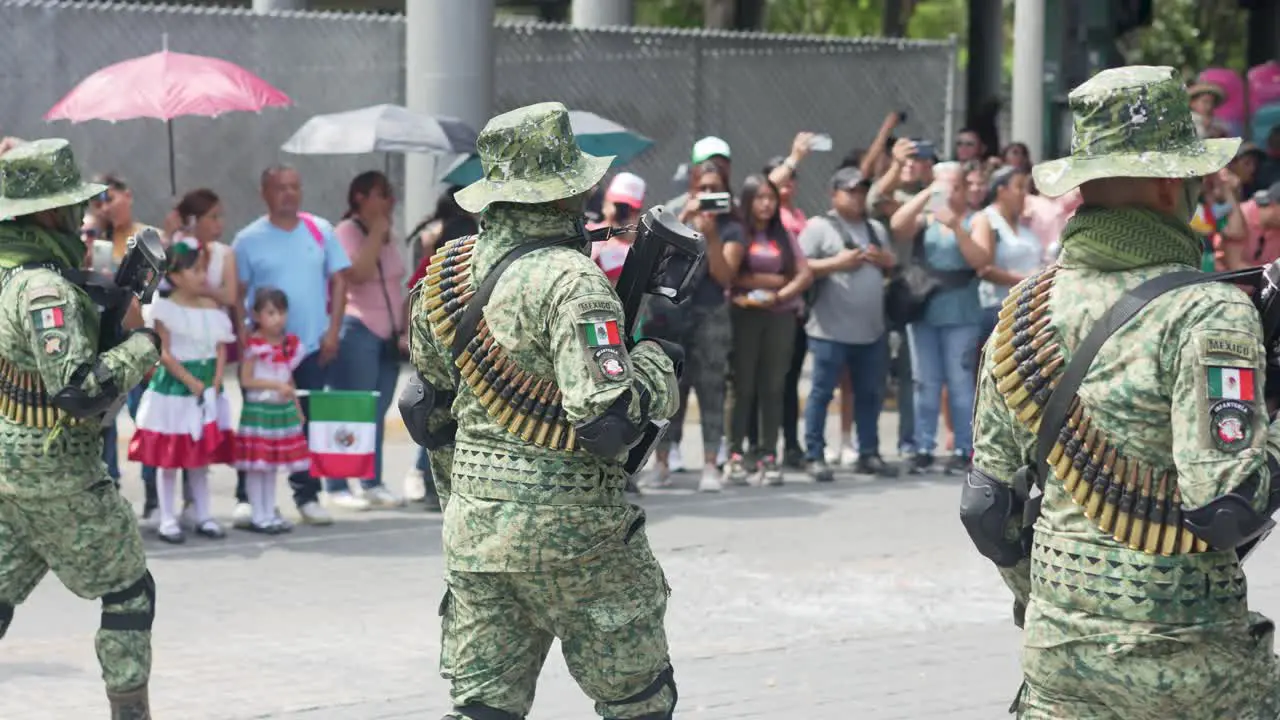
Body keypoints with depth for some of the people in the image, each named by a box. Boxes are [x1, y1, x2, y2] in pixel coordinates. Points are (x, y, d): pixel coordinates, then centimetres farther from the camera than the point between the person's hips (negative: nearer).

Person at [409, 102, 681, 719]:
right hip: (573, 528, -7)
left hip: (472, 525, 7)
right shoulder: (572, 279, -17)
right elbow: (605, 418, -25)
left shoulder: (448, 271, 7)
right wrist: (658, 360, -7)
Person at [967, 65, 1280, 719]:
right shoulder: (1210, 315, -14)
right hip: (1191, 663, -5)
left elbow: (984, 503, 8)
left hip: (1059, 654, 5)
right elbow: (1222, 507, -22)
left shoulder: (1027, 307, 4)